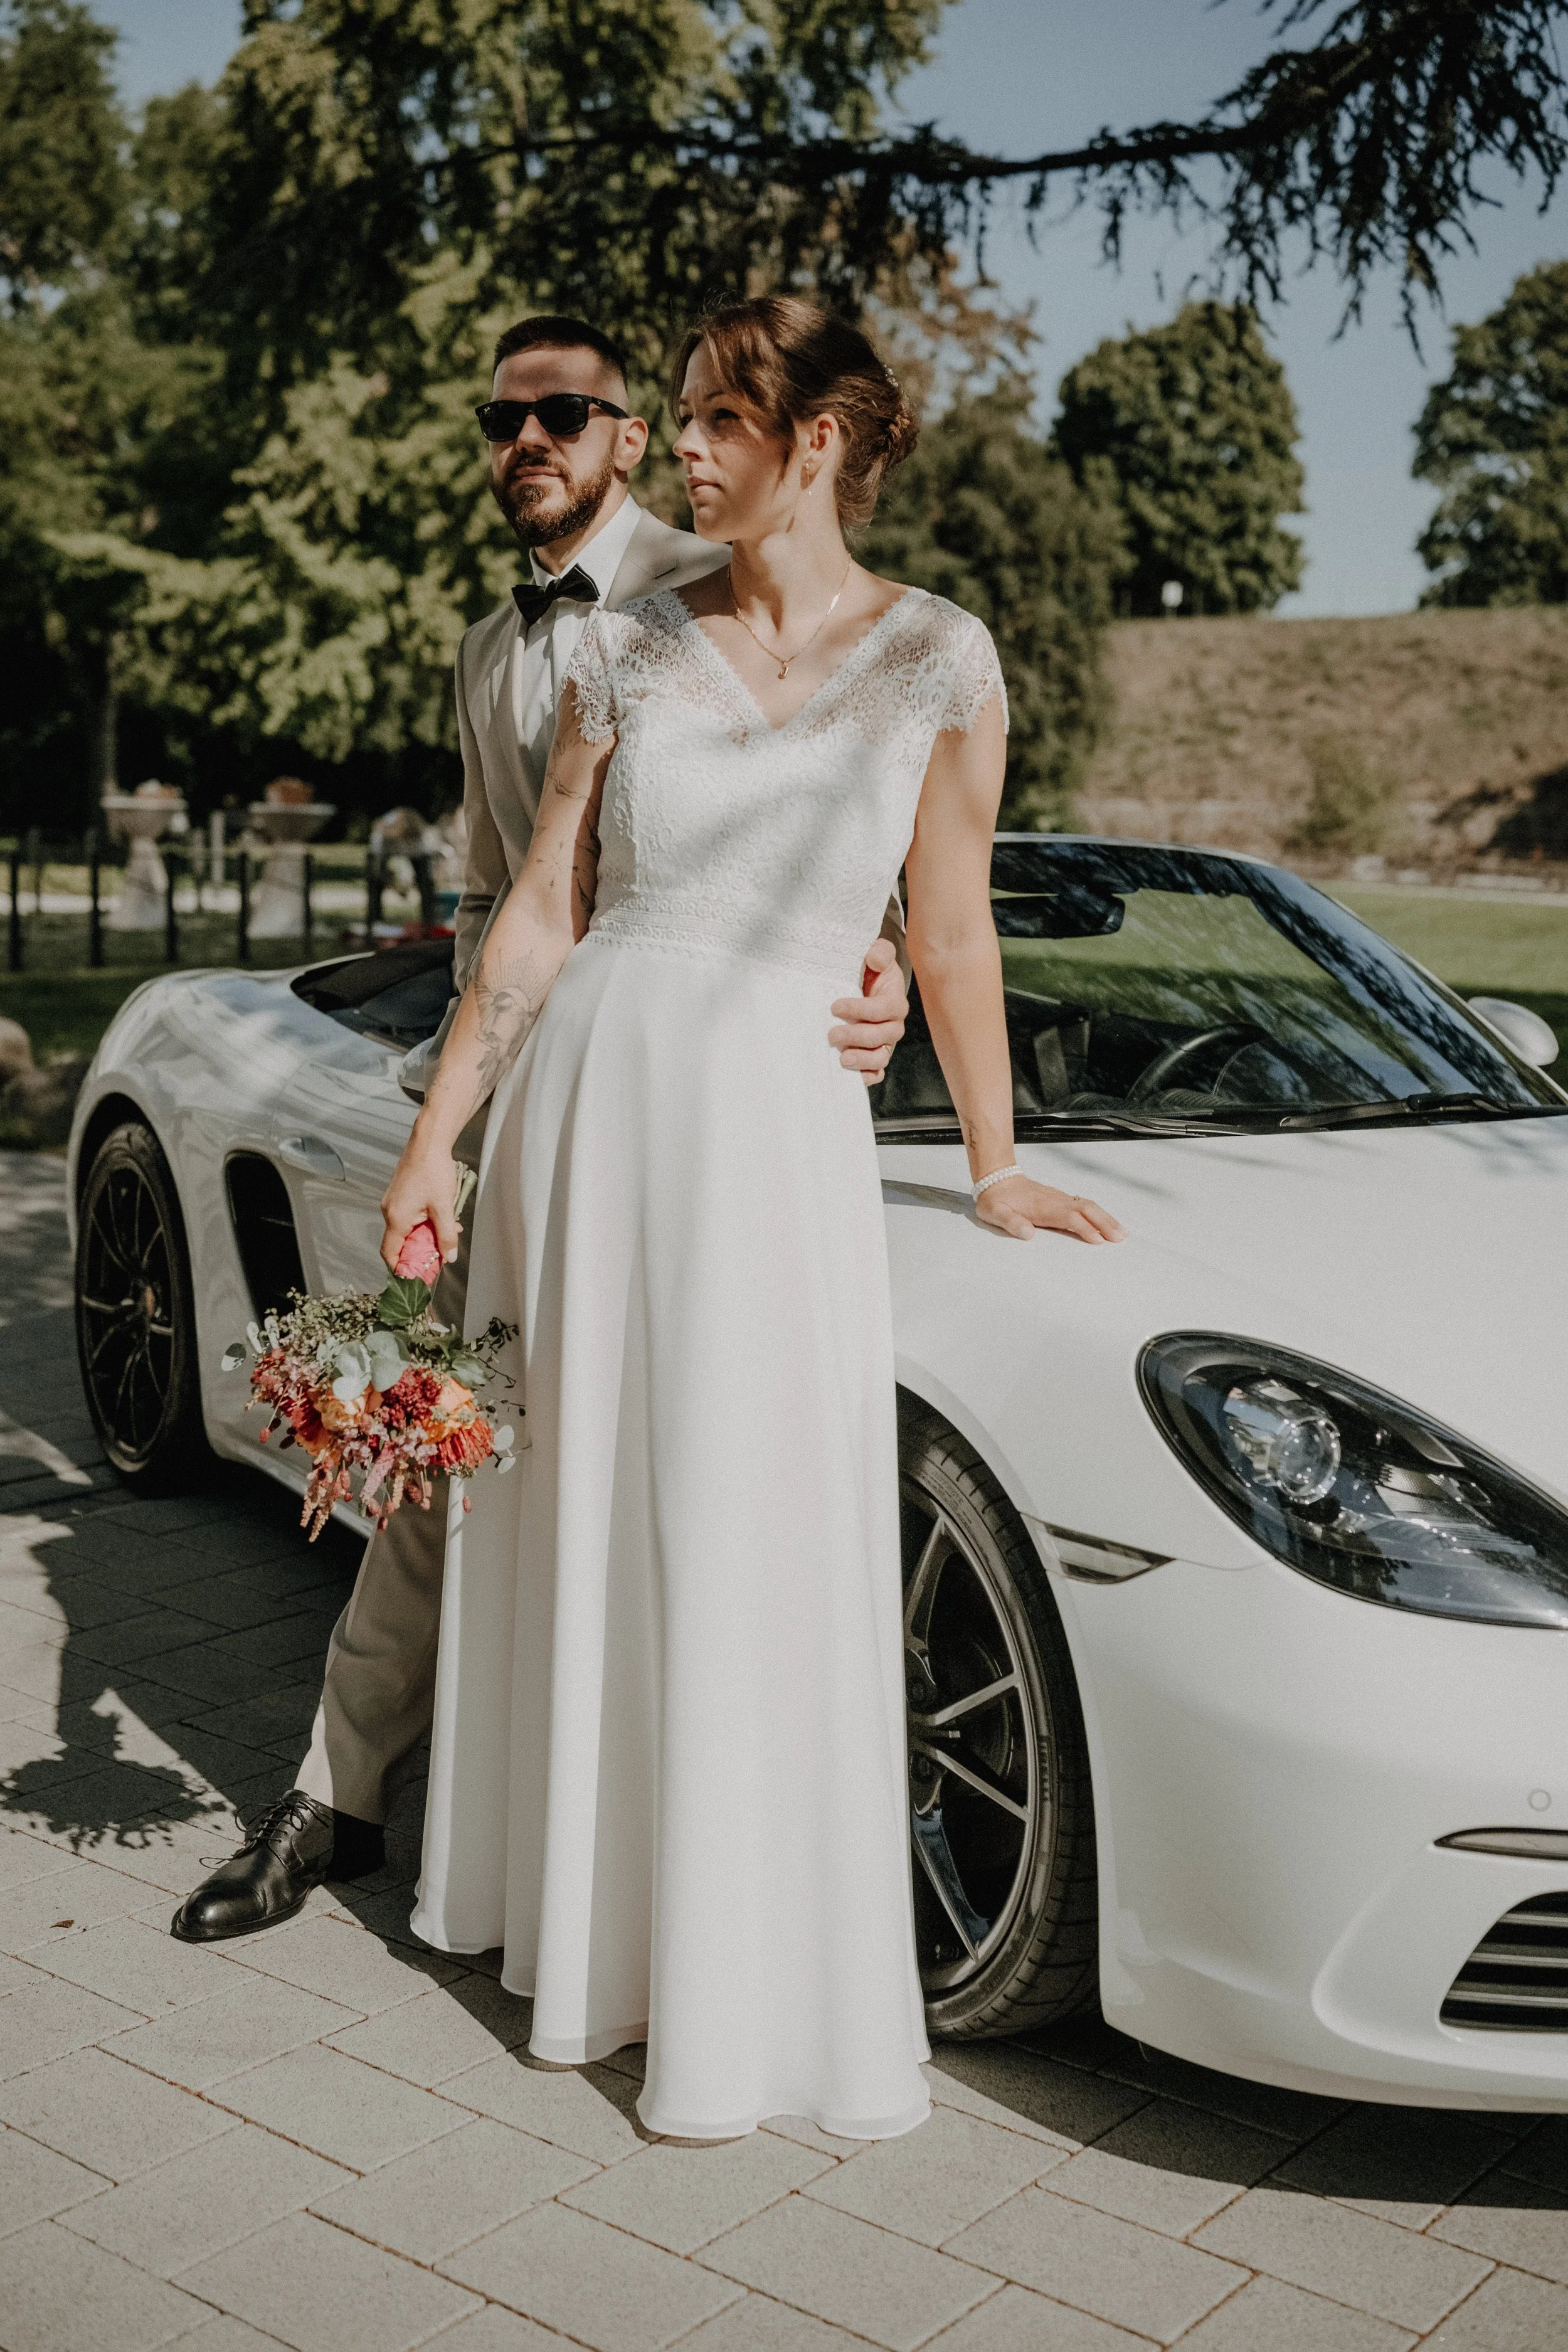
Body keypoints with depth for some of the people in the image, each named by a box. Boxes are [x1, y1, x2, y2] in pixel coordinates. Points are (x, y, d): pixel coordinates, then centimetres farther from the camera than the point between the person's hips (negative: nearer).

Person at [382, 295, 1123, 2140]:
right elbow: (541, 914, 7)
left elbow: (951, 934, 6)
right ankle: (574, 1918, 30)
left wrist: (994, 1169, 8)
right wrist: (434, 1139, 5)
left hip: (774, 1105, -2)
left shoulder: (937, 658, 1)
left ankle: (748, 1995, 14)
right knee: (573, 1517, 9)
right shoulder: (628, 647, 7)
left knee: (756, 1552, -2)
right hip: (591, 1083, 3)